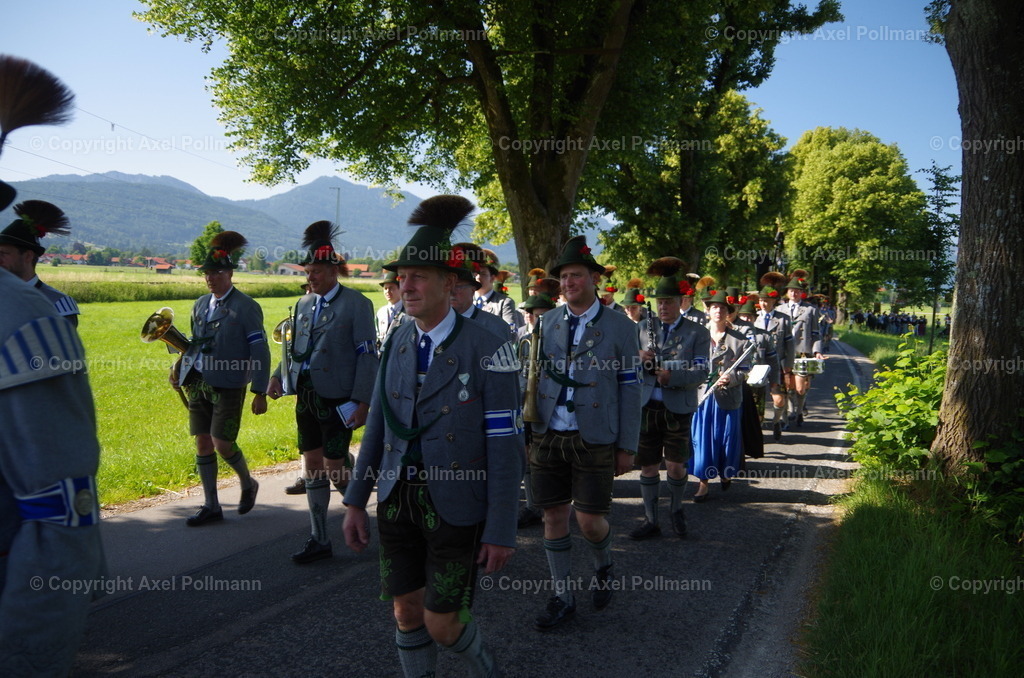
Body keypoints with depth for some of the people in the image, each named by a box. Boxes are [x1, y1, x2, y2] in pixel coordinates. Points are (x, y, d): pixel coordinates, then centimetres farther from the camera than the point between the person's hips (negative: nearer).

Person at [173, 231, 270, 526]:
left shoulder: (246, 307, -8)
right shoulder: (201, 304, 12)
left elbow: (260, 352, -10)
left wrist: (260, 393, -13)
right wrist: (179, 369, 7)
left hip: (228, 385, -6)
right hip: (198, 383, 7)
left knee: (222, 443, -9)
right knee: (203, 444, 7)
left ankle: (248, 484, 20)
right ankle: (211, 506, 17)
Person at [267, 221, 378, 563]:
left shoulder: (356, 304, -9)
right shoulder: (304, 304, 10)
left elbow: (367, 356, -11)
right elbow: (297, 349, 17)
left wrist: (362, 402, -16)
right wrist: (279, 376, 0)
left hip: (337, 399, -6)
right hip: (306, 397, 6)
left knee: (334, 468, -4)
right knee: (313, 466, 10)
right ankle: (319, 539, 20)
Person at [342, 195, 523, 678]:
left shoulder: (486, 350, -15)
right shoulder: (397, 343, 1)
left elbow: (506, 445, -14)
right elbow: (378, 425, 8)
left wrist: (501, 531, -15)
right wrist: (355, 500, 7)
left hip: (457, 507, -5)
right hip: (398, 501, 5)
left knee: (441, 626, 4)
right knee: (406, 614, 13)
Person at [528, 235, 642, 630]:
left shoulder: (620, 327, -2)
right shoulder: (547, 322, 7)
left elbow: (630, 389, -1)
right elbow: (534, 376, 11)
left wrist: (628, 447, -3)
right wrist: (526, 427, 7)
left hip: (594, 439, -3)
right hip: (548, 436, 3)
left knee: (590, 521, -2)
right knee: (554, 516, 8)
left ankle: (603, 567, 33)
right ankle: (562, 598, 23)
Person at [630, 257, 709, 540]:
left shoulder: (697, 333, 2)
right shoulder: (645, 327, 10)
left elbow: (701, 373, -7)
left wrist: (672, 376, -23)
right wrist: (639, 358, -13)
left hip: (678, 408, -2)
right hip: (647, 406, 3)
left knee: (676, 466, -3)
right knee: (648, 466, 6)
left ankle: (676, 509, 25)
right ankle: (651, 521, 20)